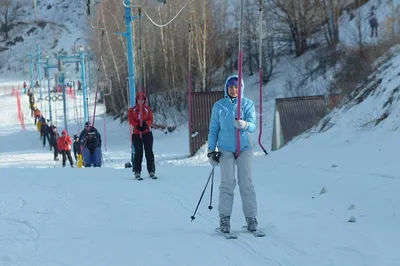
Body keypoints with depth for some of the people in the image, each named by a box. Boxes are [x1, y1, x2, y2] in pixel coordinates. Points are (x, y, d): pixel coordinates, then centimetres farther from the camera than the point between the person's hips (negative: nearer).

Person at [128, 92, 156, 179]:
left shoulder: (147, 109, 9)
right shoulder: (132, 110, 6)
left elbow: (150, 120, 2)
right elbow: (131, 120, -5)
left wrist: (146, 124, -20)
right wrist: (137, 126, -23)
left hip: (147, 132, 1)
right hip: (136, 133, -1)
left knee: (149, 152, -2)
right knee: (138, 153, -3)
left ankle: (151, 171, 0)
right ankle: (137, 172, 1)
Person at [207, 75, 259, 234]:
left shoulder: (248, 104, 4)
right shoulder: (219, 106, 5)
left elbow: (253, 125, -7)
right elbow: (213, 129, 10)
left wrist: (244, 125, -29)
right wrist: (211, 150, 5)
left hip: (244, 148, 0)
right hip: (225, 149, 0)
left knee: (246, 183, -3)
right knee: (227, 183, -7)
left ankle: (251, 218, 1)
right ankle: (224, 218, -3)